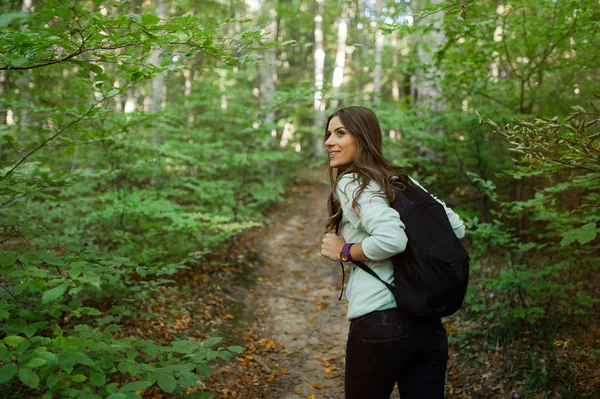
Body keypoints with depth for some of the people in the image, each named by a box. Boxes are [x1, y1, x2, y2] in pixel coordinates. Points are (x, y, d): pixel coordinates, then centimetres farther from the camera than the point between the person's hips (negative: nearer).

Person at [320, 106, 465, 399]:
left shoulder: (350, 183, -9)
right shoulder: (403, 181, 12)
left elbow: (392, 239, -25)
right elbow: (456, 228, 14)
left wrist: (344, 252, -10)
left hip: (380, 325, -6)